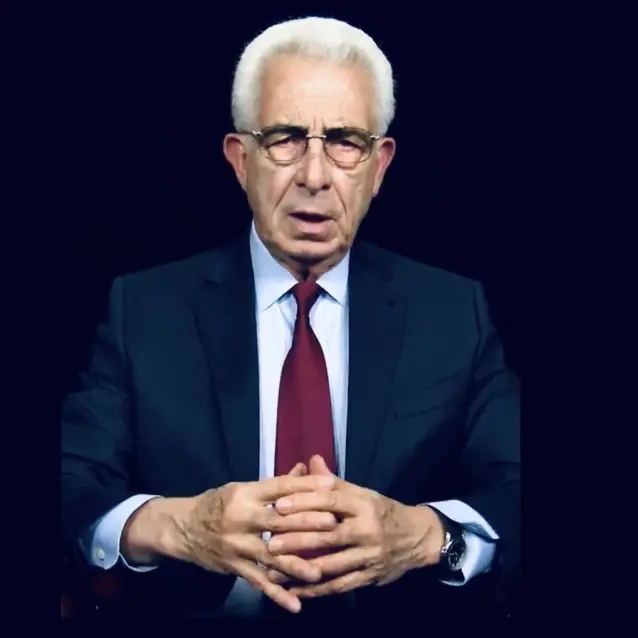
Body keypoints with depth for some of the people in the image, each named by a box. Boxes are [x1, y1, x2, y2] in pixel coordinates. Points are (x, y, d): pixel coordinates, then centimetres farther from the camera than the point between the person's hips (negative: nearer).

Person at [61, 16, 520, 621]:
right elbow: (71, 488, -4)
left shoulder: (455, 312, 5)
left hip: (396, 602, 1)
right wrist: (171, 525, -24)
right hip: (194, 606, 0)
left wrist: (423, 534, -24)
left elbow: (516, 491, -3)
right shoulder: (141, 308, 3)